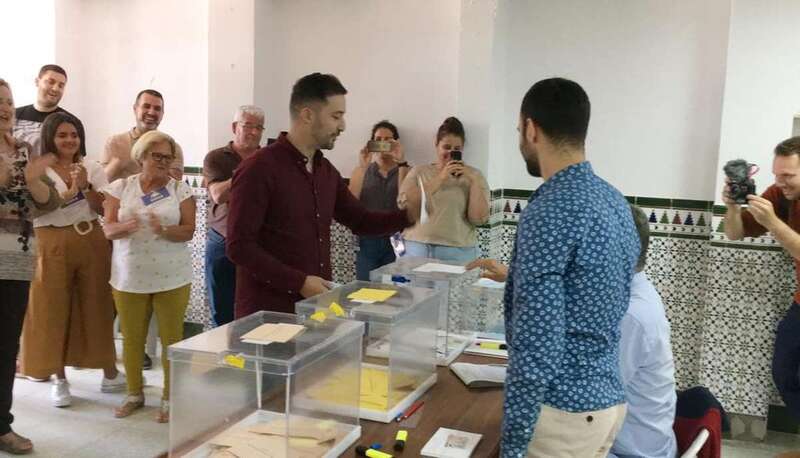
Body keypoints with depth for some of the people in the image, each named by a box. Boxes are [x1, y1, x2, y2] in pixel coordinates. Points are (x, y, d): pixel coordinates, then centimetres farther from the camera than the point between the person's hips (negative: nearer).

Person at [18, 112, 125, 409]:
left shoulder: (92, 169, 6)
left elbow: (104, 209, 1)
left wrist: (85, 186, -14)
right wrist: (70, 192, -21)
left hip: (91, 242, 2)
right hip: (53, 246, -2)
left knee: (97, 306, 8)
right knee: (54, 311, 2)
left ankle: (110, 372, 20)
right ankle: (59, 379, 15)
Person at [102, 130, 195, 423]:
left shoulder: (181, 190, 0)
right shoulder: (121, 187, 3)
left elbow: (188, 231, -6)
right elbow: (108, 230, -1)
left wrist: (164, 230, -25)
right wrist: (126, 226, -23)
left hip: (171, 277, -1)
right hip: (129, 277, 2)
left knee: (171, 338, 3)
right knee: (131, 338, 12)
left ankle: (170, 398, 16)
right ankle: (134, 393, 29)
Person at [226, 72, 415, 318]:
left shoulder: (326, 170, 9)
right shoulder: (259, 169, -14)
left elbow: (360, 220, 16)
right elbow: (239, 246, -17)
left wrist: (409, 215, 1)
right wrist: (299, 282, -22)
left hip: (316, 305, 7)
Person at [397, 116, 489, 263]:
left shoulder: (474, 175, 7)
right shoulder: (418, 172, 8)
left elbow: (478, 219, -3)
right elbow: (405, 206, -9)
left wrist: (473, 180, -11)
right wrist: (440, 178, -12)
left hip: (458, 252, 0)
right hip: (417, 249, 1)